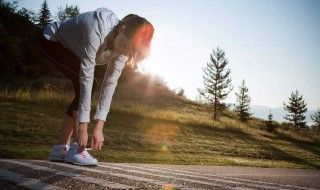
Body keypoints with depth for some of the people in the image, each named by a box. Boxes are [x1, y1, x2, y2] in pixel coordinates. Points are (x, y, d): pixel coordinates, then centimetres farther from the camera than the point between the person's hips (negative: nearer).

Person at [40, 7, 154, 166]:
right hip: (52, 40, -7)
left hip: (71, 49, 7)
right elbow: (86, 78, -40)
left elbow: (110, 84, -22)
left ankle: (59, 148, 2)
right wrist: (82, 127, -38)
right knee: (87, 85, -23)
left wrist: (99, 127, -27)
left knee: (86, 89, -5)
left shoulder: (122, 49, -19)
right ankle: (76, 149, -20)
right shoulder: (97, 31, -41)